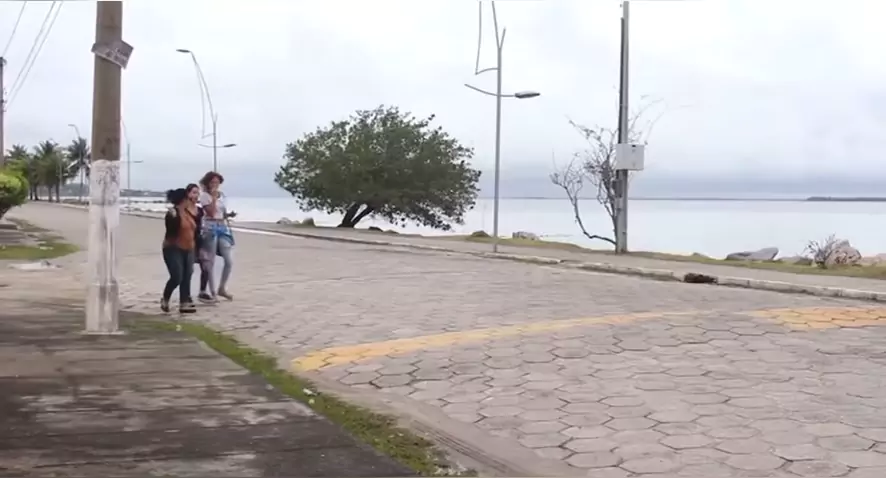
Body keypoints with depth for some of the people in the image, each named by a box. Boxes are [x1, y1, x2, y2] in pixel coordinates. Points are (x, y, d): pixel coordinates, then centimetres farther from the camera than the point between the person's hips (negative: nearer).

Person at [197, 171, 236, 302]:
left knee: (229, 261, 1)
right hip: (210, 229, -6)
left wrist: (229, 214, -3)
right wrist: (214, 197, -16)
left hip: (223, 228, 6)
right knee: (211, 262, 0)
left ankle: (222, 288, 18)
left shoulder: (222, 195, 13)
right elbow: (211, 212, -18)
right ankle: (212, 293, 6)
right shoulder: (204, 196, -7)